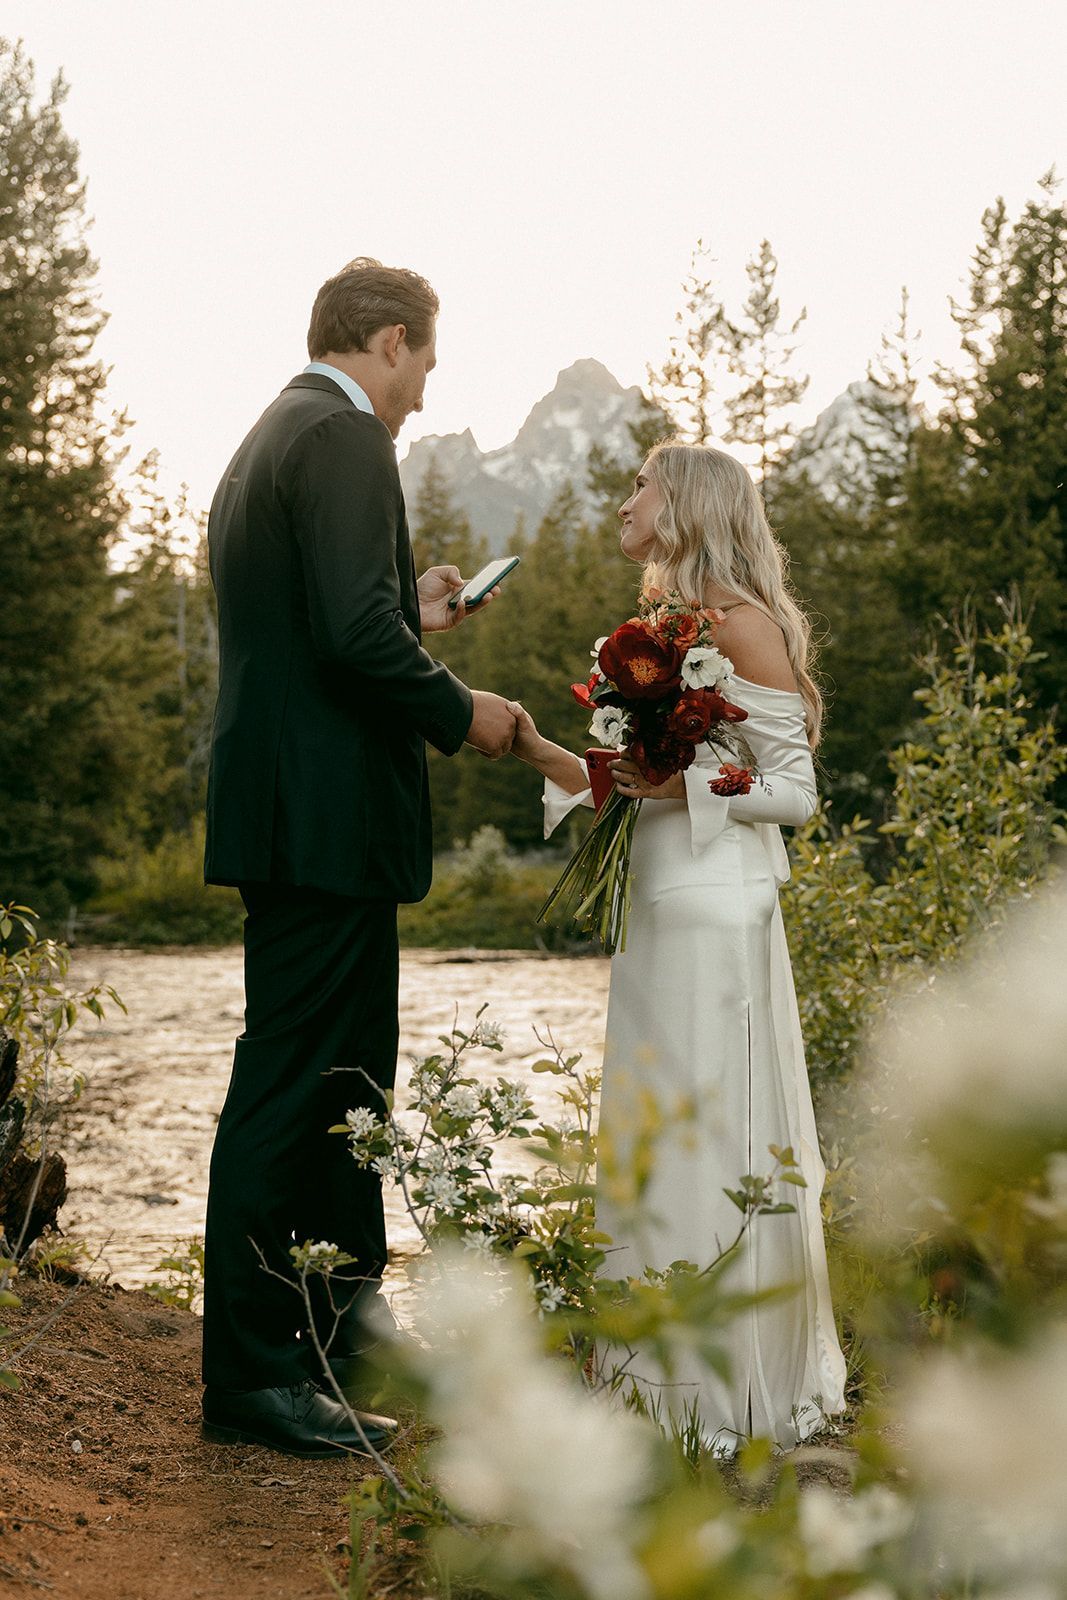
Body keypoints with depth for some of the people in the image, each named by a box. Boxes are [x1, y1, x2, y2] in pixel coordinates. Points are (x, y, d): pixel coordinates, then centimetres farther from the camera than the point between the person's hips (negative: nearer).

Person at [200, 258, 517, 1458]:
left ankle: (346, 1323, 33)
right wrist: (459, 712, -11)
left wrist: (409, 613, 21)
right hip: (325, 814, -11)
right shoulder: (343, 438, -13)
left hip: (290, 813, 11)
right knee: (291, 1085, -4)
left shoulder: (269, 439, 19)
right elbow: (355, 632, -24)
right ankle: (253, 1378, 4)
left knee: (348, 1073, 20)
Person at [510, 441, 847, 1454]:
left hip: (717, 913, -8)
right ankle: (672, 1382, 19)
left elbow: (793, 789, -8)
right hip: (657, 911, 9)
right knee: (652, 1141, 10)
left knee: (714, 1139, -5)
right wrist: (539, 752, 7)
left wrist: (682, 785, -19)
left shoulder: (741, 624, -7)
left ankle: (739, 1394, 5)